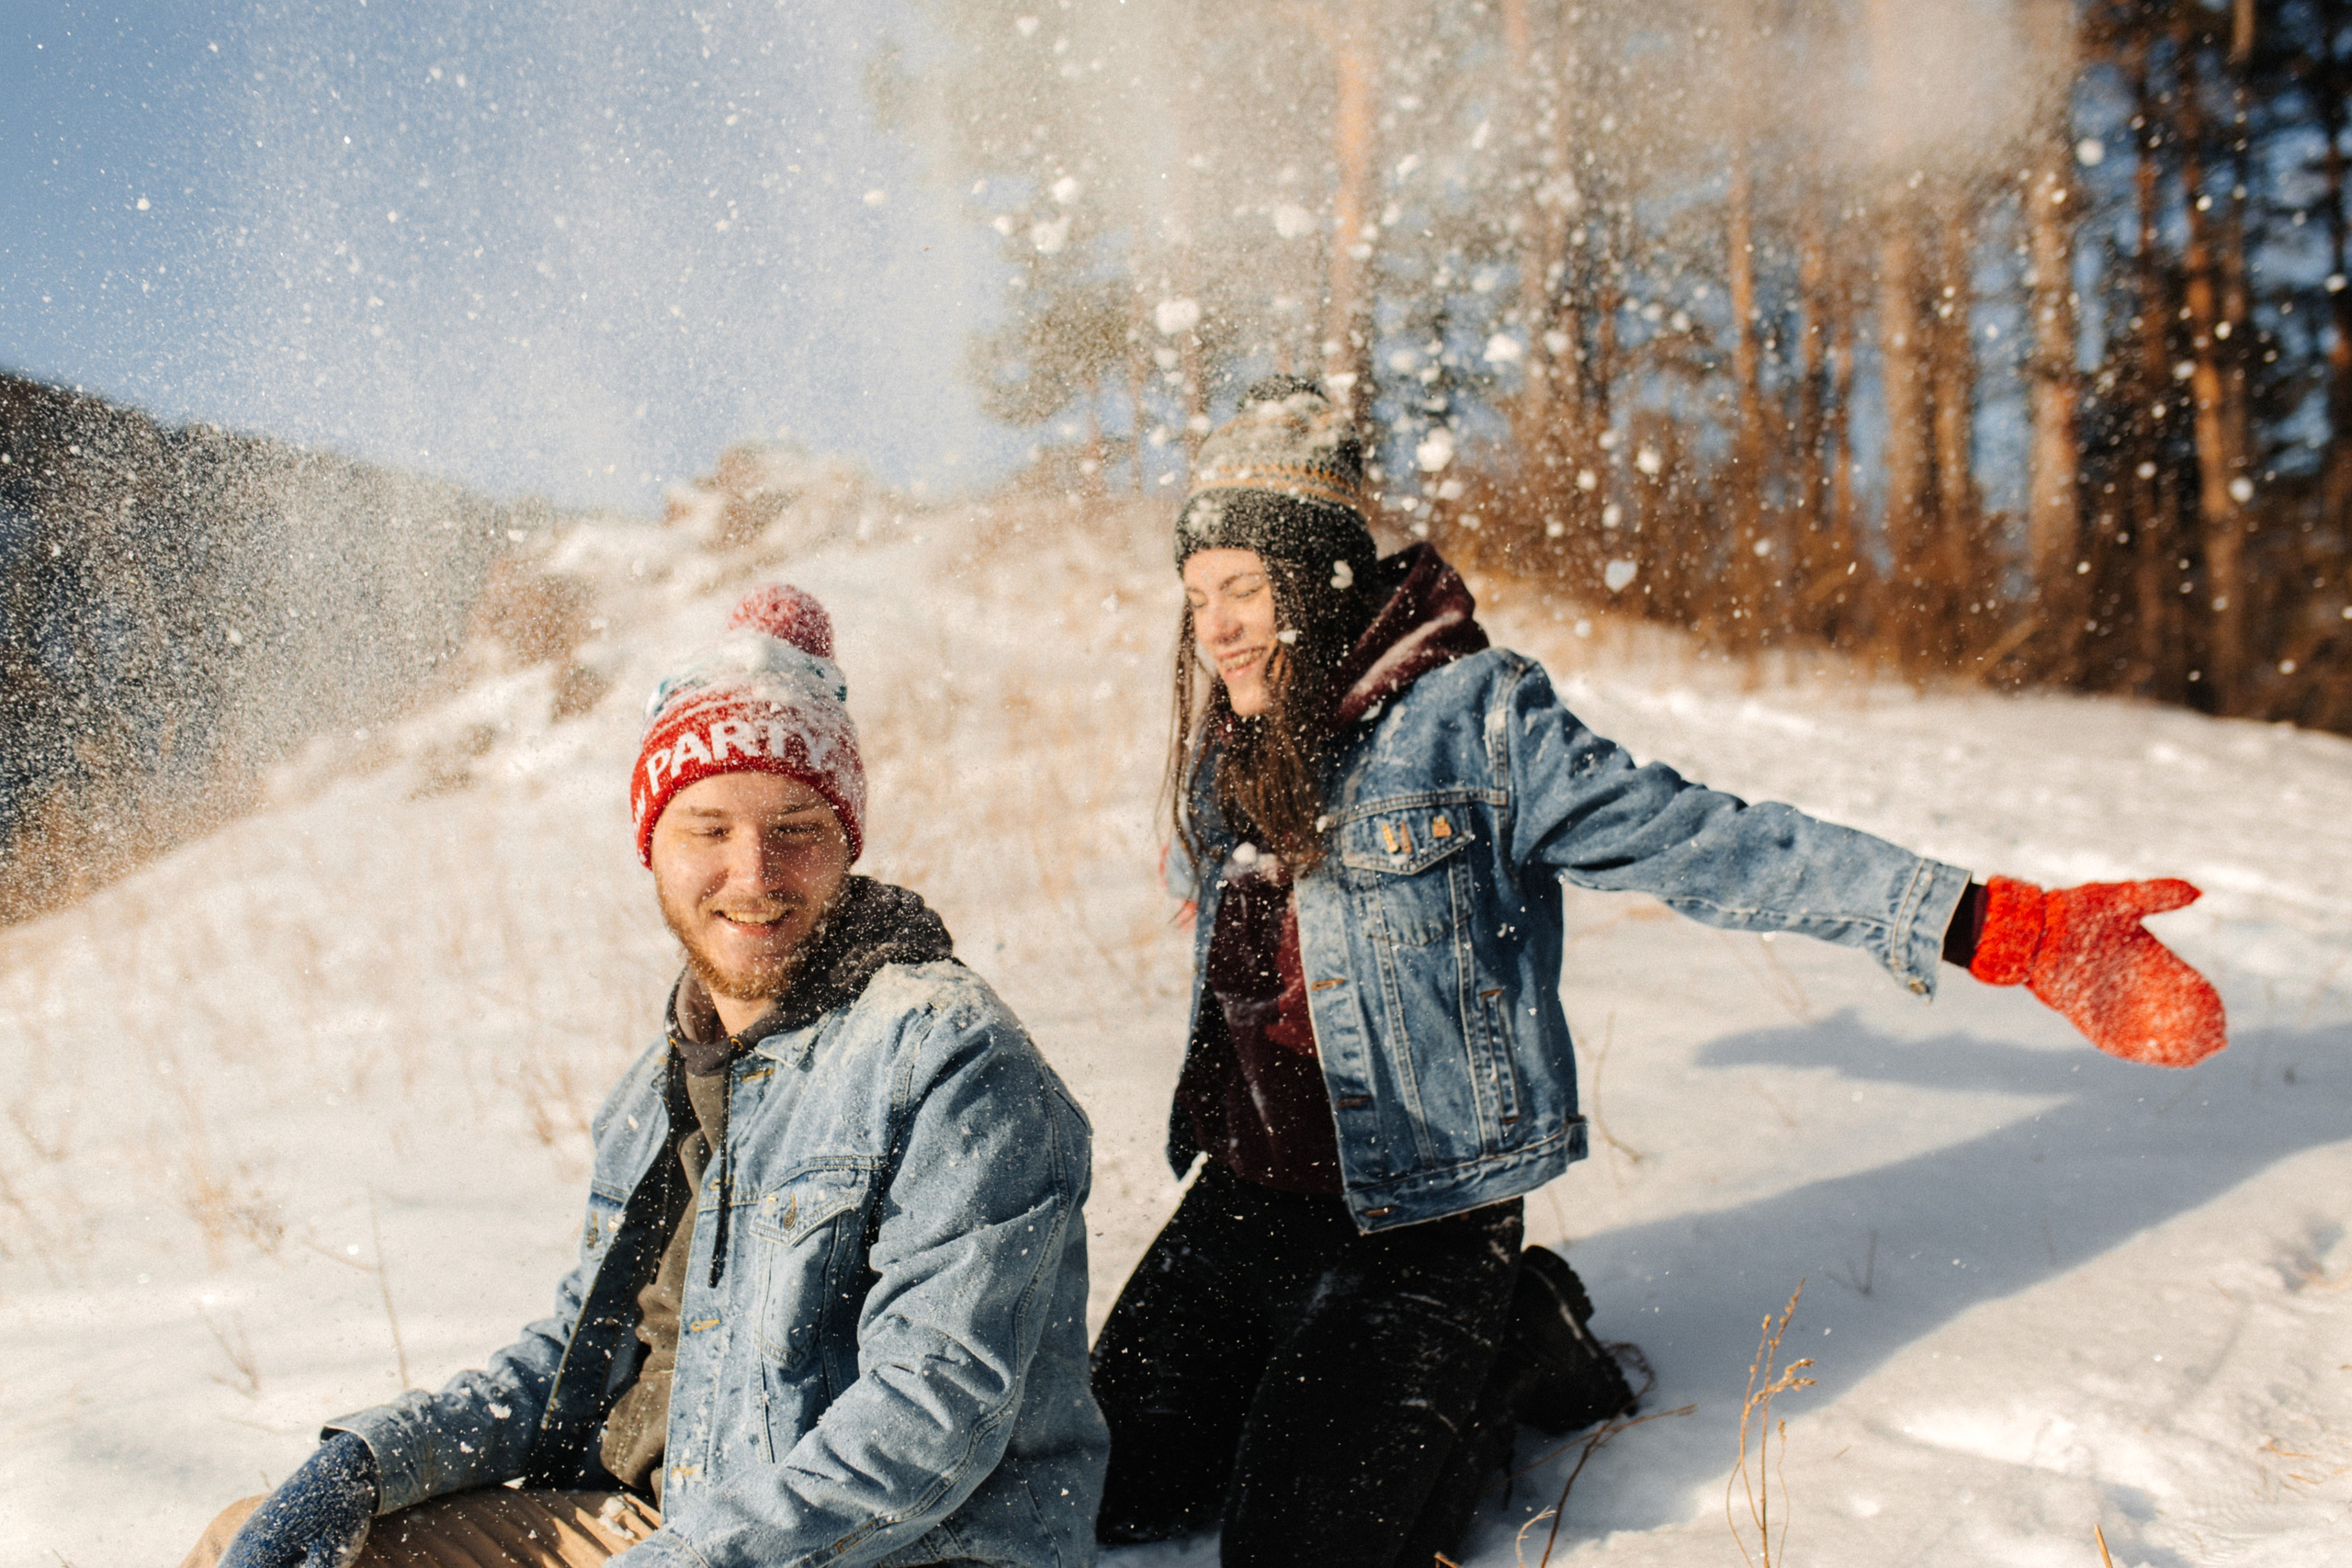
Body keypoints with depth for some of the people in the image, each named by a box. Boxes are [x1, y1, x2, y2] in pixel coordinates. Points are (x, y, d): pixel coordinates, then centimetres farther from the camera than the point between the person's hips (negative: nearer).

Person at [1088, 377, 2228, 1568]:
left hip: (1417, 1222, -6)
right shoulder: (1225, 753, 3)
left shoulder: (1473, 717, -15)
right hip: (1239, 1203, 6)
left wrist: (2004, 929, -27)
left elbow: (1709, 844, -20)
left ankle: (1515, 1352, 14)